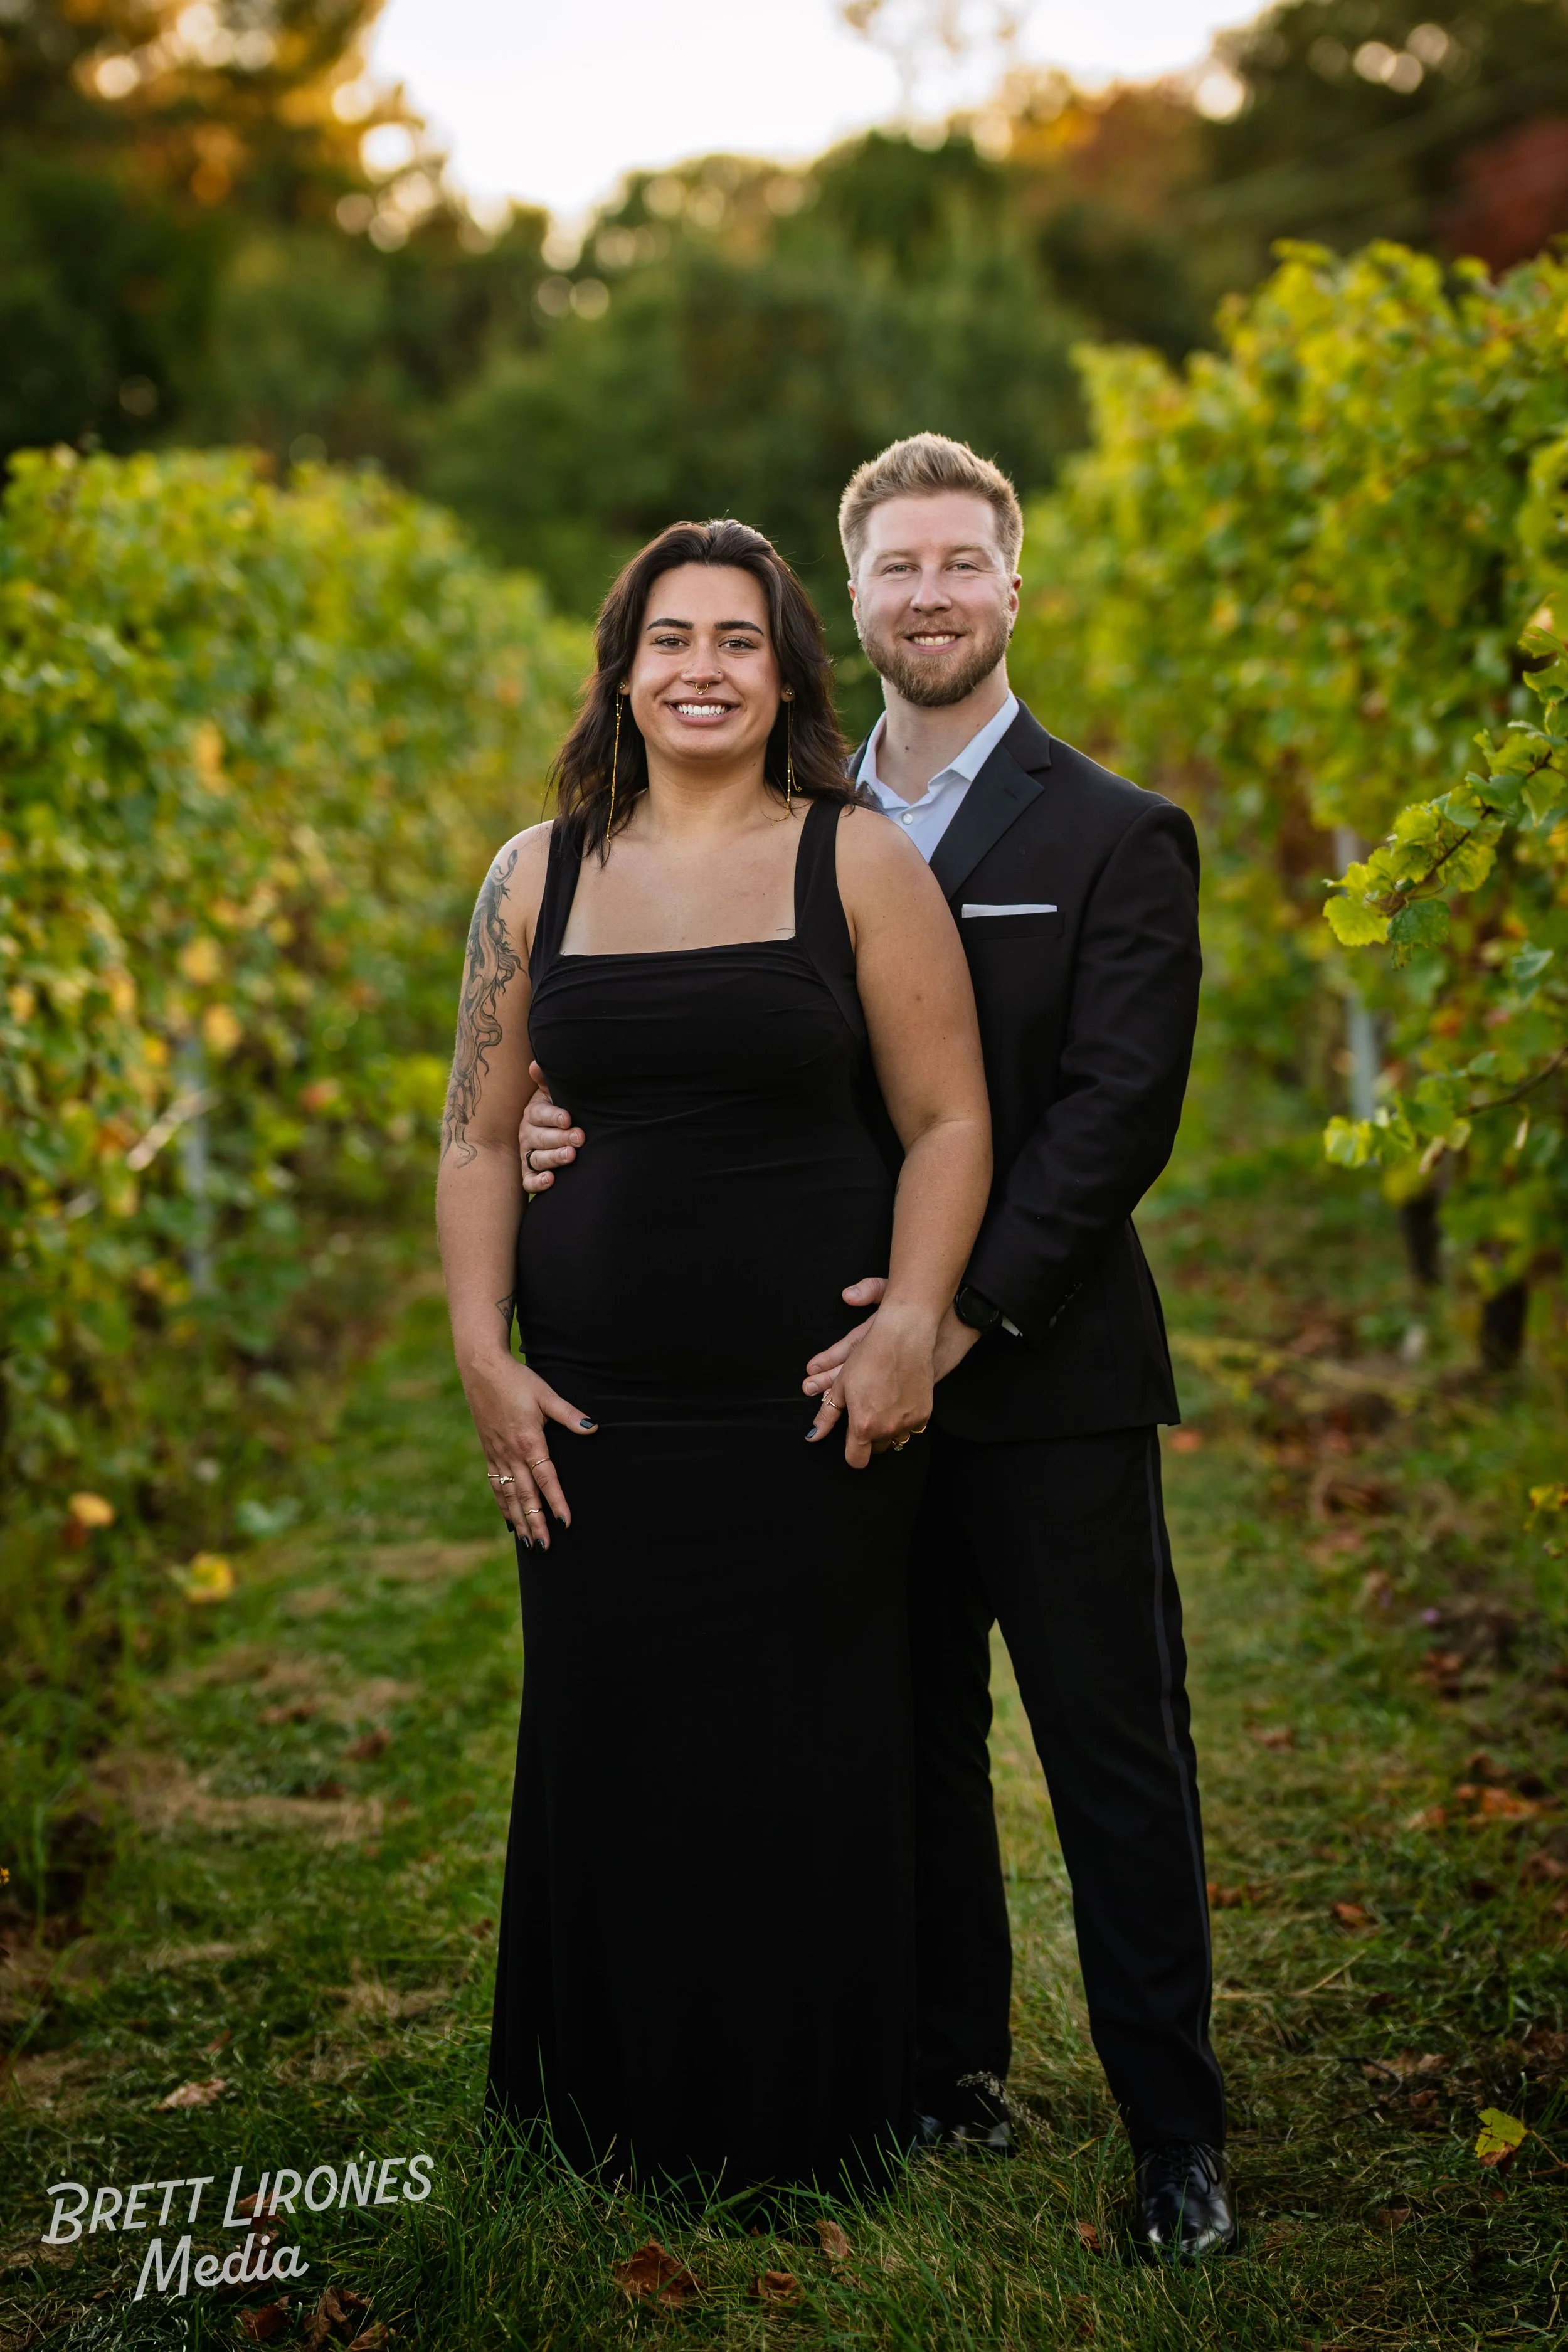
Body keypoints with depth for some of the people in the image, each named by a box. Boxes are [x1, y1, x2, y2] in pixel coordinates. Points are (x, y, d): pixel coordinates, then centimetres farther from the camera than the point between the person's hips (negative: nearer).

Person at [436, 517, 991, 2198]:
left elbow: (949, 1123, -2)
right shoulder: (537, 876, 8)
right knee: (611, 1759, 9)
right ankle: (624, 2113, 27)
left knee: (811, 1769, 5)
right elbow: (479, 1135, 10)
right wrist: (481, 1354, 0)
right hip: (598, 1414, 2)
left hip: (811, 1409, -2)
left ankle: (811, 2131, 23)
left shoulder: (859, 862, 0)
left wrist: (911, 1324, -15)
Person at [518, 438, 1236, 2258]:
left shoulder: (1116, 839, -2)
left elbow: (1117, 1110, -12)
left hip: (1048, 1377, -4)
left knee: (1118, 1764, 2)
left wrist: (969, 1307, -22)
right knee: (914, 1749, 14)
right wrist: (573, 1123, -10)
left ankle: (1174, 2132, 13)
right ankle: (951, 2076, 28)